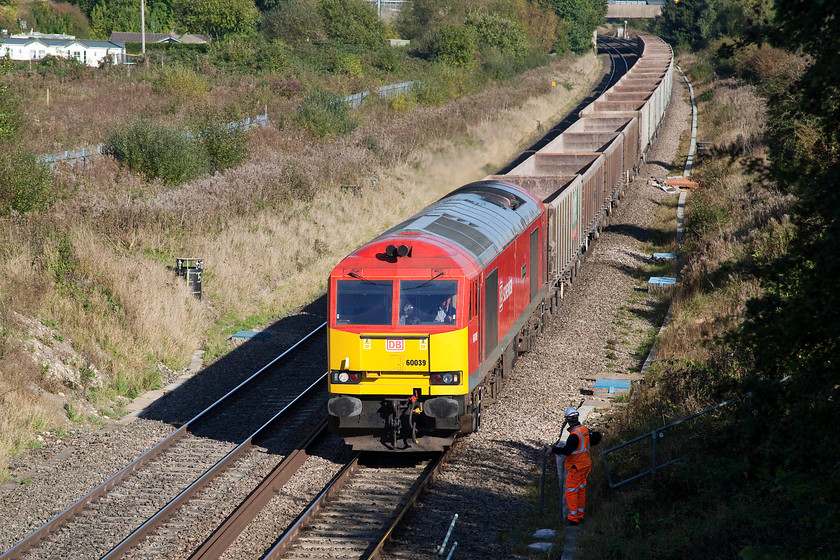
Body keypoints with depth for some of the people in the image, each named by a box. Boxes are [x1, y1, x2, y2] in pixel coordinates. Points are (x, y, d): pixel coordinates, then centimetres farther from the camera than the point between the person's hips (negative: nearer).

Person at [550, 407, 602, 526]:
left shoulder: (575, 435, -26)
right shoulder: (585, 430, -1)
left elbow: (567, 451, -31)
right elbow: (596, 437, 14)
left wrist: (554, 449, -17)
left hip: (576, 468, -8)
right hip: (585, 465, 8)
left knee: (571, 491, -1)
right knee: (581, 489, 17)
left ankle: (573, 518, -1)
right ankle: (580, 515, 25)